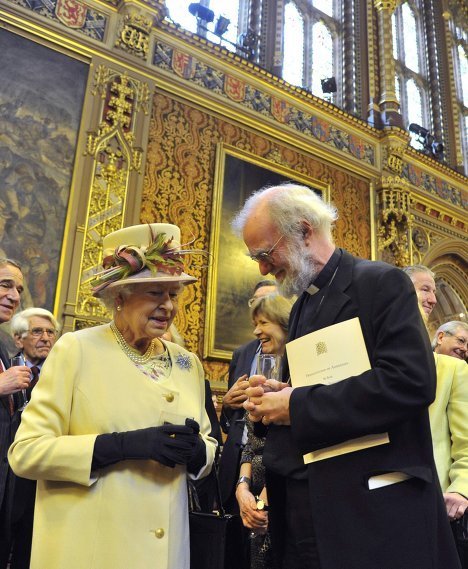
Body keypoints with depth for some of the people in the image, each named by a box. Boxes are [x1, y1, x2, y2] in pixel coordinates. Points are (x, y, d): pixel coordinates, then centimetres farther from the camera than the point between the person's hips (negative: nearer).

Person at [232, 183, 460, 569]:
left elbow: (411, 381, -23)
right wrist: (272, 399, -3)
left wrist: (297, 405, -20)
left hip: (372, 510, -7)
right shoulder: (302, 306, 14)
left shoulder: (382, 283, -10)